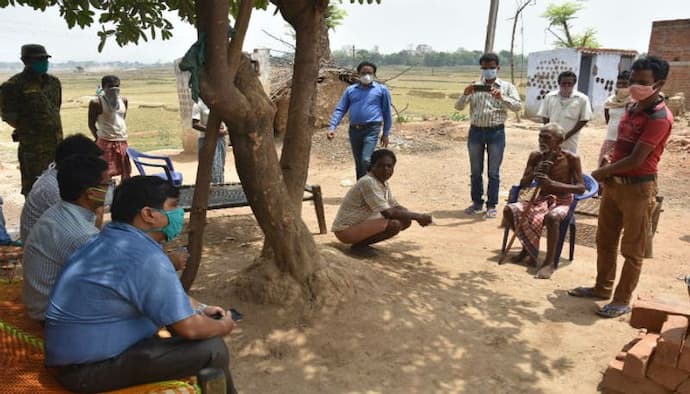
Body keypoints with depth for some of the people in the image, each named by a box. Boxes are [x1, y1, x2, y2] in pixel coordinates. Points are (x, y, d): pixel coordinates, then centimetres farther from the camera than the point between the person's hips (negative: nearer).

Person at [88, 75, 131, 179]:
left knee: (126, 172, 10)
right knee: (105, 174, -7)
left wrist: (123, 132, 14)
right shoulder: (97, 102, -9)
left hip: (122, 141, 6)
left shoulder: (123, 100, 7)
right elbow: (91, 124, -2)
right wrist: (99, 138, -3)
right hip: (106, 142, -6)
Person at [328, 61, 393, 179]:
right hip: (354, 130, 4)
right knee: (359, 164, 12)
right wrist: (332, 127, -6)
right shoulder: (350, 90, 12)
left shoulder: (382, 90, 5)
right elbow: (340, 110, 8)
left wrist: (386, 133, 4)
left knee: (366, 160, -19)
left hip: (371, 129, -4)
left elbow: (387, 112, 7)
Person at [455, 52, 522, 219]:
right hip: (476, 131, 2)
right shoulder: (474, 87, 8)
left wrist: (502, 98, -28)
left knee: (493, 172, 4)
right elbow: (458, 107, 1)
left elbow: (518, 106, -11)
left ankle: (491, 205, 14)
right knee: (475, 171, 10)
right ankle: (477, 202, 23)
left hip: (496, 132, -2)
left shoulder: (506, 86, 2)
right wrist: (465, 94, -19)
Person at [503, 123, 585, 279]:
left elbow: (581, 188, -16)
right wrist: (534, 172, -23)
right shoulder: (536, 157, -2)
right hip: (542, 199, 5)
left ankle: (549, 262, -25)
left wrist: (553, 183, -29)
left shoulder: (571, 159, -12)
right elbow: (523, 184, -1)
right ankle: (527, 247, 3)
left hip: (562, 202, -4)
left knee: (551, 217, -39)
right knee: (509, 210, -18)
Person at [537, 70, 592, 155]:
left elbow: (584, 119, -4)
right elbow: (545, 117, 7)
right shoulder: (549, 97, 3)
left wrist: (568, 135, -11)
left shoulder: (582, 99, -4)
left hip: (570, 141, -2)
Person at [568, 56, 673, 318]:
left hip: (638, 188, -9)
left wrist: (601, 173, -8)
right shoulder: (632, 106, 9)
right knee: (605, 241, 17)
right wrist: (608, 171, 2)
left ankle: (623, 301, 16)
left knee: (632, 250, 4)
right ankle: (602, 288, 33)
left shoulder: (660, 118, -19)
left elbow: (636, 160, -22)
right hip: (614, 183, 9)